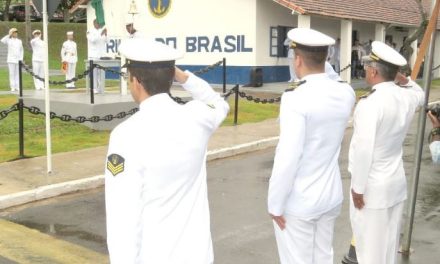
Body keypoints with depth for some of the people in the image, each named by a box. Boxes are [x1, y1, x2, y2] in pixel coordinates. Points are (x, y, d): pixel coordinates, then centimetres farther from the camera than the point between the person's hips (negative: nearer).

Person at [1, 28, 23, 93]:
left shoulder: (19, 41, 11)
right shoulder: (9, 40, 0)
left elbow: (21, 50, 14)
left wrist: (21, 59, 5)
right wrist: (9, 35, -16)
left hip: (18, 60, 3)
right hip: (11, 60, -3)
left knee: (17, 74, 2)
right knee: (12, 74, -3)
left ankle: (17, 87, 5)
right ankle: (12, 87, -1)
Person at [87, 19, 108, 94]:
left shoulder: (102, 31, 16)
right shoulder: (90, 32, 1)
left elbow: (106, 41, 11)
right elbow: (93, 40, -16)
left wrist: (106, 34, -5)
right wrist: (101, 34, -23)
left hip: (102, 55, 4)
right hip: (93, 55, -4)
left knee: (102, 73, 1)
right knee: (94, 73, -9)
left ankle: (101, 89, 5)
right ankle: (94, 89, -8)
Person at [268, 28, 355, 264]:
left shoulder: (296, 99, -22)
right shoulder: (346, 93, -3)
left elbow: (287, 158, -24)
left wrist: (275, 203, -12)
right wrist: (323, 68, 13)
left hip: (298, 202, -6)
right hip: (331, 196, 6)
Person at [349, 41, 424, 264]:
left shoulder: (369, 103, -23)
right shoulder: (405, 97, 0)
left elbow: (363, 149, -25)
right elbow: (420, 95, 27)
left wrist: (358, 187, -16)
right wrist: (402, 79, 11)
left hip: (372, 186, -7)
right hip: (396, 181, 7)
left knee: (370, 244, 5)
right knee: (388, 241, 20)